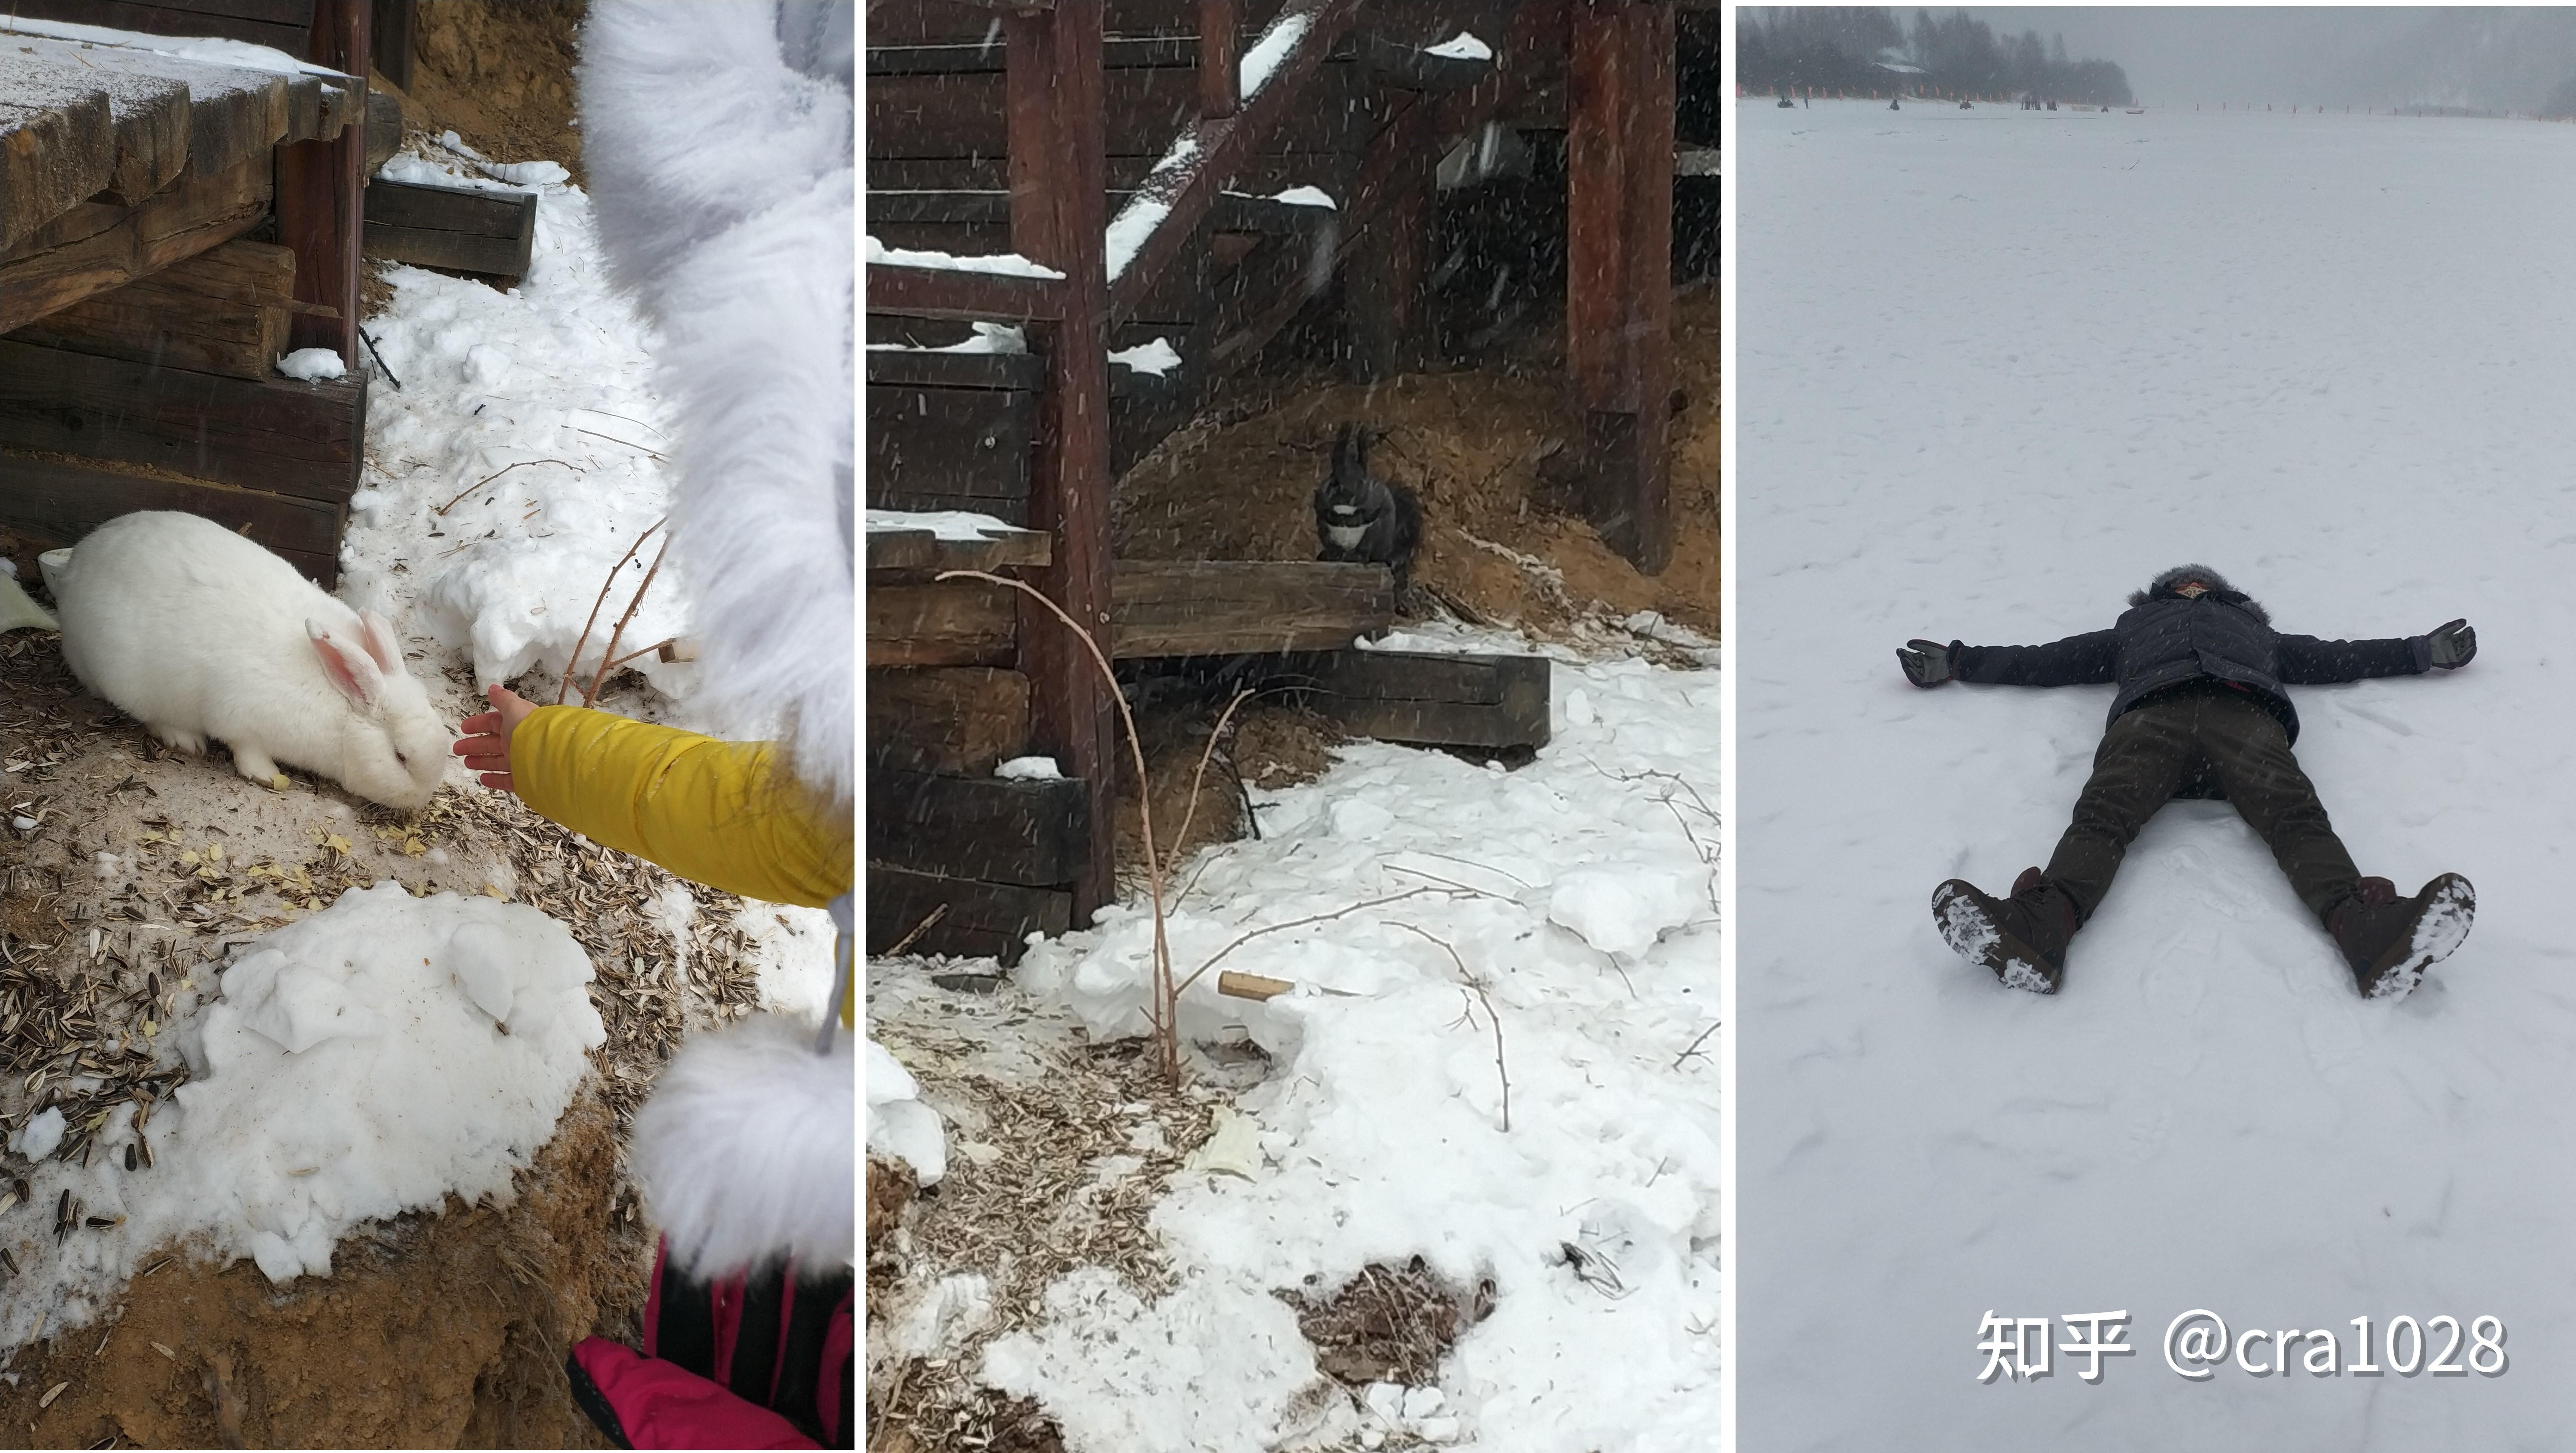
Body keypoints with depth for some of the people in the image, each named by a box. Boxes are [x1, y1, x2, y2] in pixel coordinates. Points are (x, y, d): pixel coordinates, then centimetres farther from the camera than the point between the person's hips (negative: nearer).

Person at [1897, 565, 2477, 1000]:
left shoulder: (2253, 630, 49)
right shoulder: (2135, 630, 46)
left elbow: (2335, 657, 46)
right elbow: (2045, 661, 42)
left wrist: (2423, 652, 42)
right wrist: (1958, 662, 36)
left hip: (2244, 712, 1)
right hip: (2151, 714, -1)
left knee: (2295, 813, -32)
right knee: (2104, 811, -34)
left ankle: (2365, 930, -61)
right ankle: (2040, 922, -64)